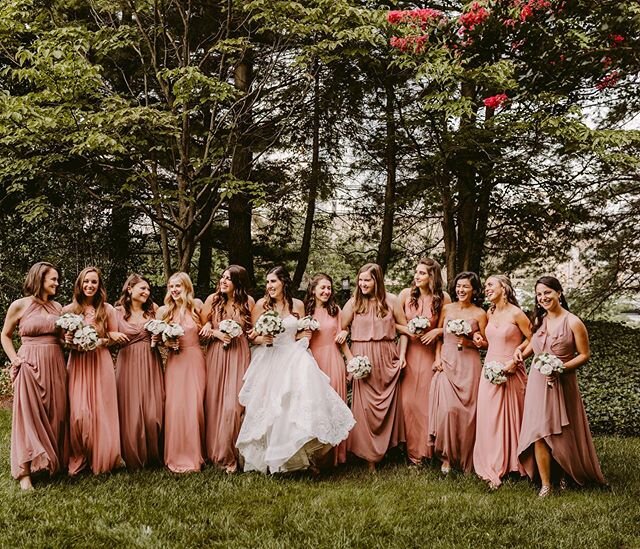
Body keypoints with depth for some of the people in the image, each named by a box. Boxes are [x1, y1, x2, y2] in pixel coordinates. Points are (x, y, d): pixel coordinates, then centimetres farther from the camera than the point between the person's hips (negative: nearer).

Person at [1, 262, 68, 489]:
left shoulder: (57, 306, 10)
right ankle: (25, 471, 2)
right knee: (29, 416, -3)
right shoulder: (20, 305, -2)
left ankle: (56, 463, 21)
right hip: (31, 366, -4)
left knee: (57, 416, 8)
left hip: (56, 365, 5)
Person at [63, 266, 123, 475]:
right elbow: (61, 338, 9)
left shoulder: (107, 310, 3)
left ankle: (102, 456, 16)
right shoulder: (68, 310, 4)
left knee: (101, 410, 1)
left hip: (101, 363, 0)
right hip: (77, 363, 0)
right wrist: (67, 341, -12)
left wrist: (101, 341, -11)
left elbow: (115, 338, 8)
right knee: (78, 413, -6)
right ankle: (78, 458, 11)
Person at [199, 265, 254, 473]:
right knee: (214, 402, 3)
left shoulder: (248, 301, 0)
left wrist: (235, 334, -7)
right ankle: (213, 452, 18)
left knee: (233, 403, -7)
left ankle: (229, 456, 5)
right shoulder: (212, 299, 2)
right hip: (216, 355, 1)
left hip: (239, 356, -1)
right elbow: (201, 328, 6)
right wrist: (216, 333, -11)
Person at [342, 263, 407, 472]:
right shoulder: (354, 302, 0)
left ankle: (385, 449, 26)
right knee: (365, 407, 2)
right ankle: (369, 456, 12)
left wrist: (402, 354, -2)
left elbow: (404, 328, 7)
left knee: (387, 405, 9)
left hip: (387, 360, 1)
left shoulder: (391, 300, 2)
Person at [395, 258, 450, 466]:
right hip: (408, 351, 1)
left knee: (427, 400, 3)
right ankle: (411, 450, 11)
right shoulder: (406, 294, -1)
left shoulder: (443, 298, -4)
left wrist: (437, 331, -14)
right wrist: (407, 330, -14)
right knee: (408, 400, -1)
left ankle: (426, 448, 18)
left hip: (429, 353, 0)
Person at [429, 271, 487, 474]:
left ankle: (465, 458, 14)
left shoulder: (480, 313, 2)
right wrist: (437, 357, -1)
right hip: (447, 362, 1)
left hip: (468, 365, -1)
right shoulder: (447, 309, 8)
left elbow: (486, 343, 6)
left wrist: (470, 343, -12)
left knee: (466, 410, -1)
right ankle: (446, 456, 3)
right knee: (447, 408, -10)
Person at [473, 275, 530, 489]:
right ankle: (493, 467, 13)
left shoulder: (516, 313, -9)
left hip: (510, 373, -6)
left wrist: (514, 360, -13)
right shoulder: (490, 313, 10)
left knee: (510, 418, 3)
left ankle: (511, 465, 16)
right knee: (489, 419, 4)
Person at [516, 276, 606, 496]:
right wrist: (521, 351, 3)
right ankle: (545, 484, 5)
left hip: (562, 383, -4)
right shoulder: (539, 320, 5)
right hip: (538, 383, 4)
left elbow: (584, 355, -7)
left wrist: (562, 367, -21)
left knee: (563, 433, 8)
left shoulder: (573, 322, -11)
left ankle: (565, 474, 33)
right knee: (539, 432, -3)